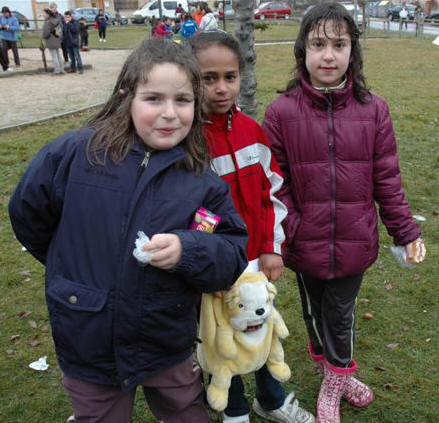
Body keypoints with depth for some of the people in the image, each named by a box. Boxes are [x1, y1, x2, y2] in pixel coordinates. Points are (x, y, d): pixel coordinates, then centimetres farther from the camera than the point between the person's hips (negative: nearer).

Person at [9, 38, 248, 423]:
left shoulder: (203, 181, -7)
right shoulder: (73, 154, -13)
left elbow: (233, 256, -8)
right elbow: (28, 214, 2)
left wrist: (187, 251, -27)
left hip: (170, 348, 2)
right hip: (88, 345, -1)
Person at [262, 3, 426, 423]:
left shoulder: (373, 109, -6)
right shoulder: (281, 112, -10)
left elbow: (386, 179, 1)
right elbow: (276, 184, -7)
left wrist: (405, 231, 3)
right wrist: (281, 235, -13)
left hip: (354, 243, 0)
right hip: (306, 243, 0)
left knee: (341, 314, 14)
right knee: (314, 312, 20)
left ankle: (335, 381, 42)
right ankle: (335, 371, 49)